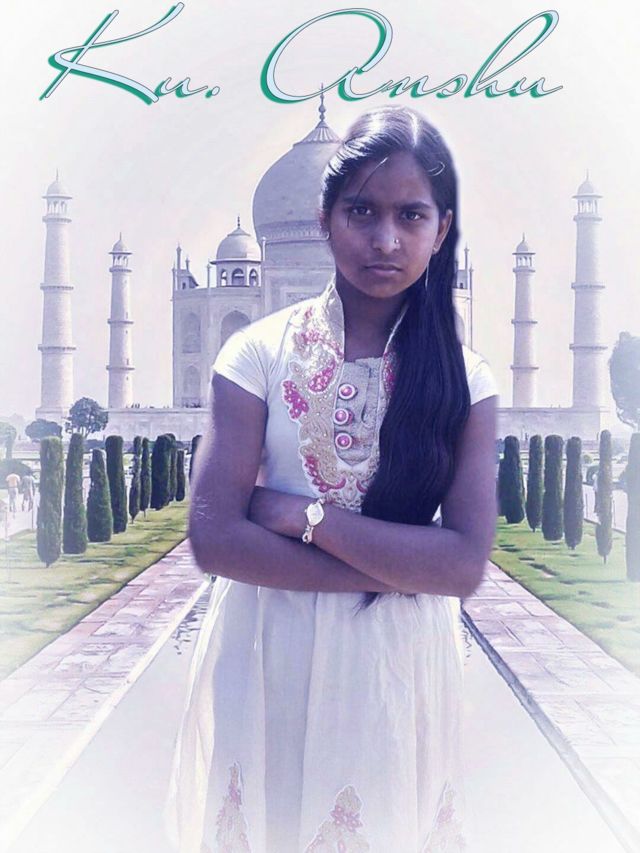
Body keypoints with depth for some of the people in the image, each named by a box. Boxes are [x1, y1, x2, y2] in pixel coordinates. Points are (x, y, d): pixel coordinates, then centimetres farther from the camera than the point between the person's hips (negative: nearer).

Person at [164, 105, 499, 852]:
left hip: (396, 672, 1)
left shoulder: (463, 380, -4)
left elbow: (466, 563, -14)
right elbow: (214, 539, -16)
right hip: (265, 666, -1)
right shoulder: (259, 354, -8)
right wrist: (395, 568, -17)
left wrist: (303, 516, -19)